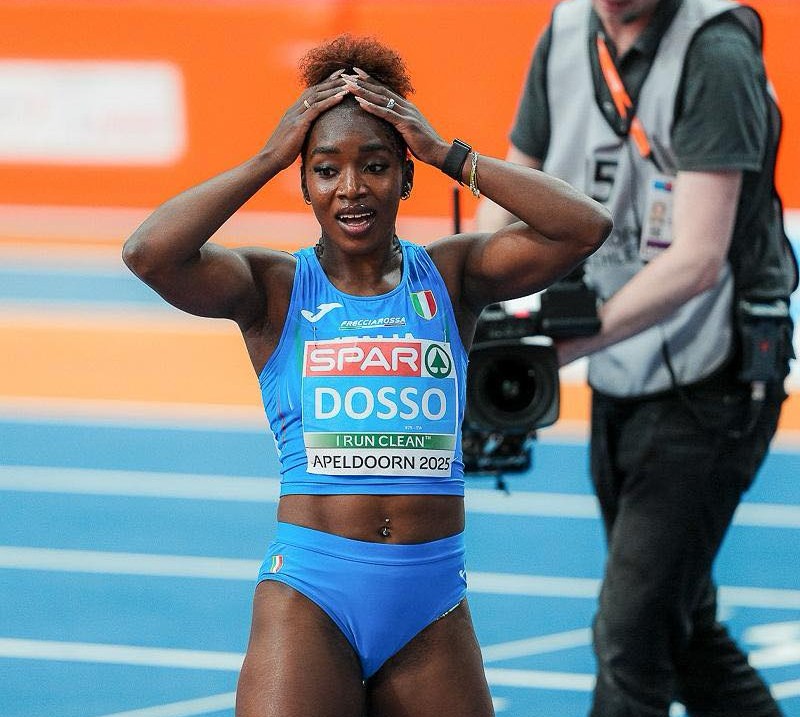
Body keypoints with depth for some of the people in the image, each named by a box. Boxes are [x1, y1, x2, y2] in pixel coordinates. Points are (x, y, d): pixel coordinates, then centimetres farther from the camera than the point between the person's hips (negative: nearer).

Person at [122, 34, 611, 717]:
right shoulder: (275, 288, 2)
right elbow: (149, 252, -16)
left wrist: (448, 154, -4)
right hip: (308, 600, -2)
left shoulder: (449, 277, 7)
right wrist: (269, 158, -8)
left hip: (433, 608, 2)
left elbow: (586, 227, -6)